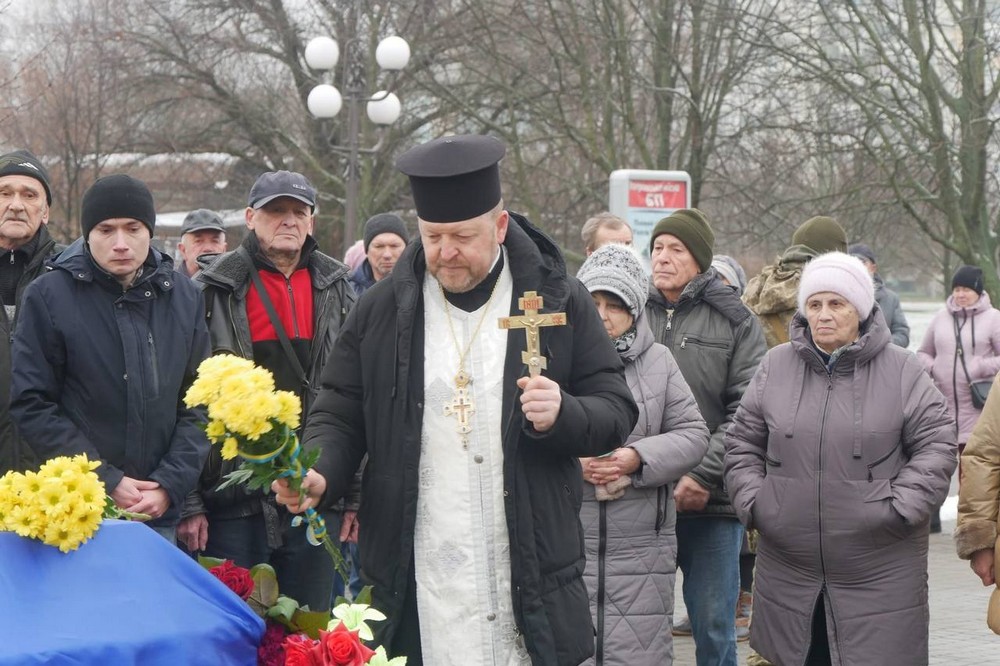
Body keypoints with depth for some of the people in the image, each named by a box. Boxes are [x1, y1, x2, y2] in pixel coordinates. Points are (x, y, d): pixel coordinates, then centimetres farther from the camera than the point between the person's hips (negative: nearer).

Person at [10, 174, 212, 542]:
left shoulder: (185, 296, 6)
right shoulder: (50, 296, -4)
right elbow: (32, 406, -7)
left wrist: (170, 485, -7)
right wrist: (107, 482, -12)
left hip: (162, 515, 3)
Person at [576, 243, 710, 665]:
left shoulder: (658, 362, 7)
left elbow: (693, 435, 4)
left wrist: (638, 457, -11)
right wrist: (571, 462, -18)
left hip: (641, 548, 1)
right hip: (565, 544, -1)